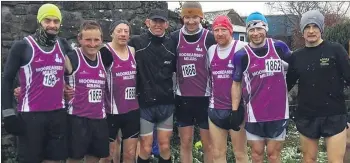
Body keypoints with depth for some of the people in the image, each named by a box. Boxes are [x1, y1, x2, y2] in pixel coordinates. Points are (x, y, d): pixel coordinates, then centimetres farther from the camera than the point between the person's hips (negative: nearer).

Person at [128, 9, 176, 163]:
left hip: (166, 104, 2)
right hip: (144, 104, -2)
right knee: (145, 148, 5)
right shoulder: (136, 42, -5)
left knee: (165, 146, 9)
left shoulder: (171, 44, 3)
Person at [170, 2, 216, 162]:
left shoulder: (210, 38, -7)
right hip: (183, 97, 2)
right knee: (185, 143, 10)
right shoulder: (174, 37, -1)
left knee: (208, 144, 7)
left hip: (205, 97, -2)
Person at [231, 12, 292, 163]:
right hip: (254, 114, -1)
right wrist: (235, 111, -1)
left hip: (278, 112, 1)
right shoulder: (242, 55, -6)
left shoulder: (279, 47, -2)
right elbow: (236, 83, 2)